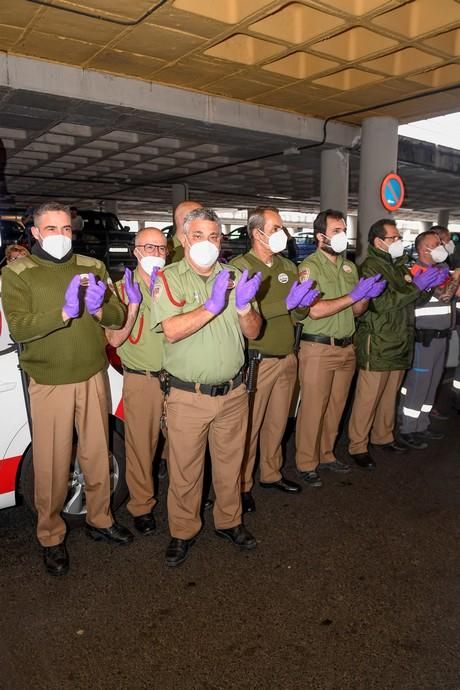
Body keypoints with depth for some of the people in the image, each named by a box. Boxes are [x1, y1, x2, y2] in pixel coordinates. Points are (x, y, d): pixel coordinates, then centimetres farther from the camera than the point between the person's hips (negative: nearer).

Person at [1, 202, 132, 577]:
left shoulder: (93, 267, 5)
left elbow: (118, 317, 1)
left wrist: (99, 309, -21)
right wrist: (64, 313, -28)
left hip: (93, 377, 3)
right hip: (50, 383, -3)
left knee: (97, 454, 15)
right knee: (52, 464, 5)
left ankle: (100, 519, 36)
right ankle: (51, 537, 26)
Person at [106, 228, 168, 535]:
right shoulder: (123, 288, 0)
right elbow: (115, 339, -8)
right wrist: (133, 303, -19)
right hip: (141, 380, -2)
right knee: (141, 446, 6)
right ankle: (142, 506, 25)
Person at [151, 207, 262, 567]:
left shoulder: (234, 276, 6)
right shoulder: (169, 278, -5)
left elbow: (253, 332, 3)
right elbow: (172, 331, -19)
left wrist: (243, 306, -16)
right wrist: (212, 306, -28)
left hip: (233, 392, 4)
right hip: (188, 395, -3)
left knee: (230, 463, 18)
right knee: (185, 469, 9)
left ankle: (229, 521, 38)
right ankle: (183, 531, 29)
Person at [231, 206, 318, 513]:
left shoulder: (288, 267, 12)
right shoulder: (240, 266, -8)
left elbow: (299, 314, 13)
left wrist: (302, 304, -10)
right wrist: (286, 303, -23)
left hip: (287, 358, 7)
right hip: (257, 360, -6)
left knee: (278, 421, 17)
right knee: (250, 425, 2)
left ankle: (272, 473, 34)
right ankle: (243, 485, 17)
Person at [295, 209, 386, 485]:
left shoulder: (350, 267, 12)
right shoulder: (310, 266, -8)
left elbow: (356, 311, 13)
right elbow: (315, 310, -19)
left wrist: (367, 295, -7)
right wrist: (354, 295, -17)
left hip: (347, 348, 6)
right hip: (318, 349, -6)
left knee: (336, 407, 14)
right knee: (313, 409, 1)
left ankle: (326, 455, 30)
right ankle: (307, 463, 15)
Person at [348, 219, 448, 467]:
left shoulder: (398, 266, 17)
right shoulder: (371, 266, -10)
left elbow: (411, 301, 21)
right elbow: (383, 302, -21)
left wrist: (429, 283, 5)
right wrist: (416, 286, -18)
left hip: (399, 343, 8)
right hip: (377, 345, -8)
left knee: (390, 395, 17)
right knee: (368, 398, -1)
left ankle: (383, 436, 32)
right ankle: (358, 446, 9)